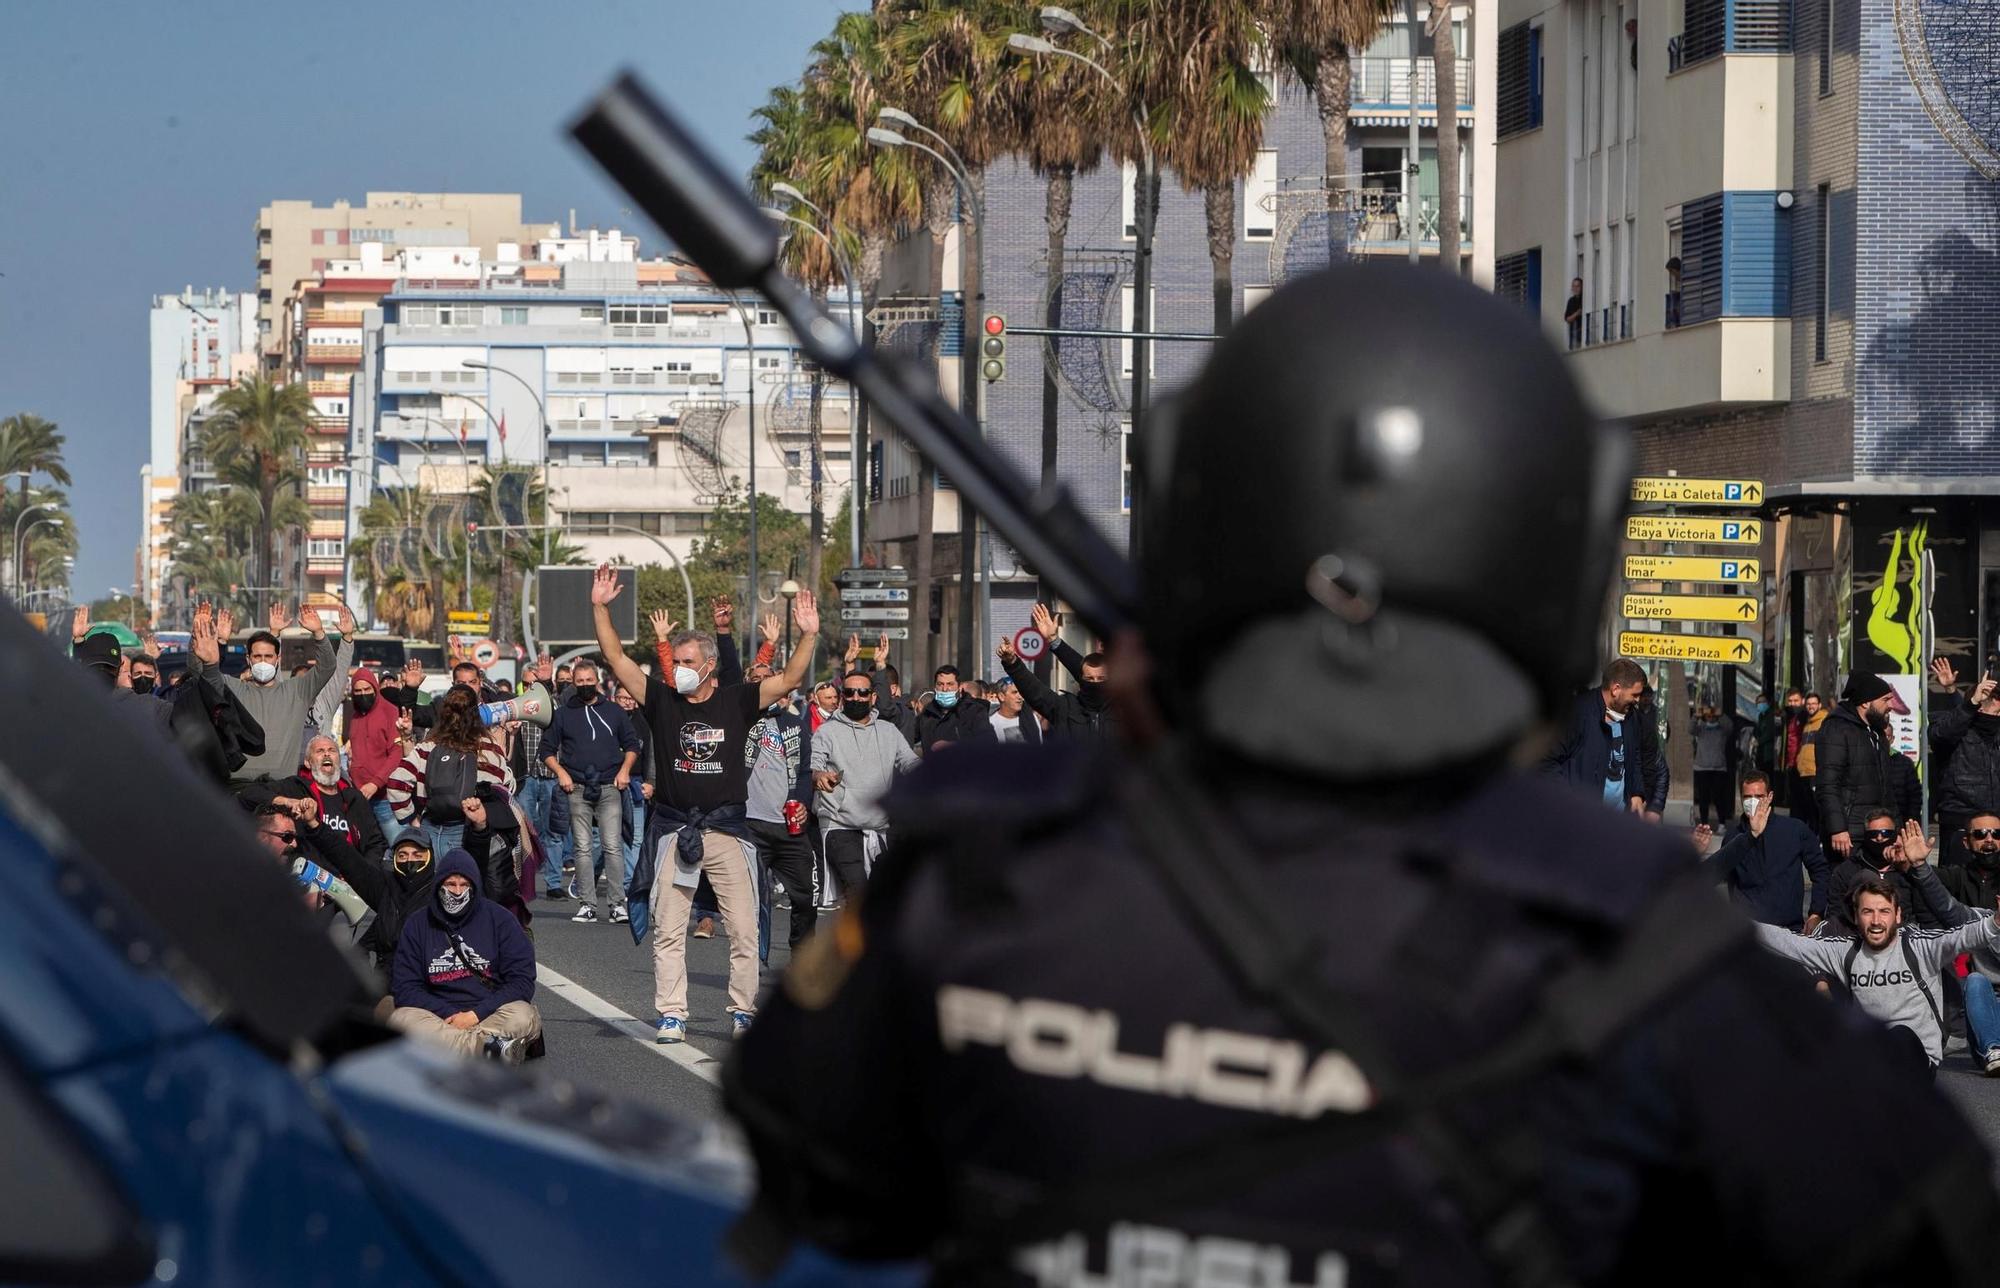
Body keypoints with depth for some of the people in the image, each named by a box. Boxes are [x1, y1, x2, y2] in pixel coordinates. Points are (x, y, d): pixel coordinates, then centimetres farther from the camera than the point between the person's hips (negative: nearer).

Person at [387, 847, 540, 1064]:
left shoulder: (500, 919, 5)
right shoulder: (417, 926, 8)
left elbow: (521, 980, -1)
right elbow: (405, 988, 4)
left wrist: (476, 1014, -12)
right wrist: (449, 1015, -11)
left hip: (488, 1014, -1)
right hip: (438, 1017, 1)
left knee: (524, 1017, -32)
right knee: (400, 1019, -32)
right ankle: (491, 1048, -50)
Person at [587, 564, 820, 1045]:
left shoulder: (736, 702, 2)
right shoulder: (662, 700, 4)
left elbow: (790, 679, -5)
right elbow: (617, 659, -1)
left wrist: (808, 636, -18)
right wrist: (599, 608, -9)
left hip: (727, 829, -1)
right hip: (673, 830, 1)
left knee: (744, 929, 1)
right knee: (668, 930, 1)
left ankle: (743, 1014, 11)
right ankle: (671, 1017, 6)